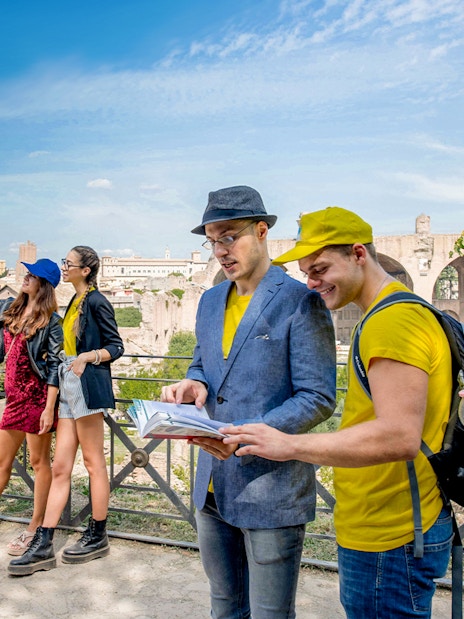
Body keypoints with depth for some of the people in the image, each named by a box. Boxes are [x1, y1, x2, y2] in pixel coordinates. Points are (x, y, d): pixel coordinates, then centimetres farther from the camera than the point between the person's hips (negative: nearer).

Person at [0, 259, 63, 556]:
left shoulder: (51, 321, -10)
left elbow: (55, 366, -13)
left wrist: (49, 408, -16)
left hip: (37, 396, -6)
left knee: (39, 461, 6)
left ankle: (36, 528, 18)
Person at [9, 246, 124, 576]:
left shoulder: (97, 302, -6)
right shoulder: (75, 302, 18)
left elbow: (116, 346, -8)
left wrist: (88, 357, -21)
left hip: (87, 385, -8)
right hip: (68, 387, 8)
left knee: (94, 462, 2)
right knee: (60, 468, 6)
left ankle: (98, 537, 16)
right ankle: (43, 546, 10)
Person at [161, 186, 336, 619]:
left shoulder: (301, 302, -13)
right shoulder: (210, 301, 10)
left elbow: (318, 397, -15)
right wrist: (193, 385, -3)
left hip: (272, 490, -6)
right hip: (212, 487, 7)